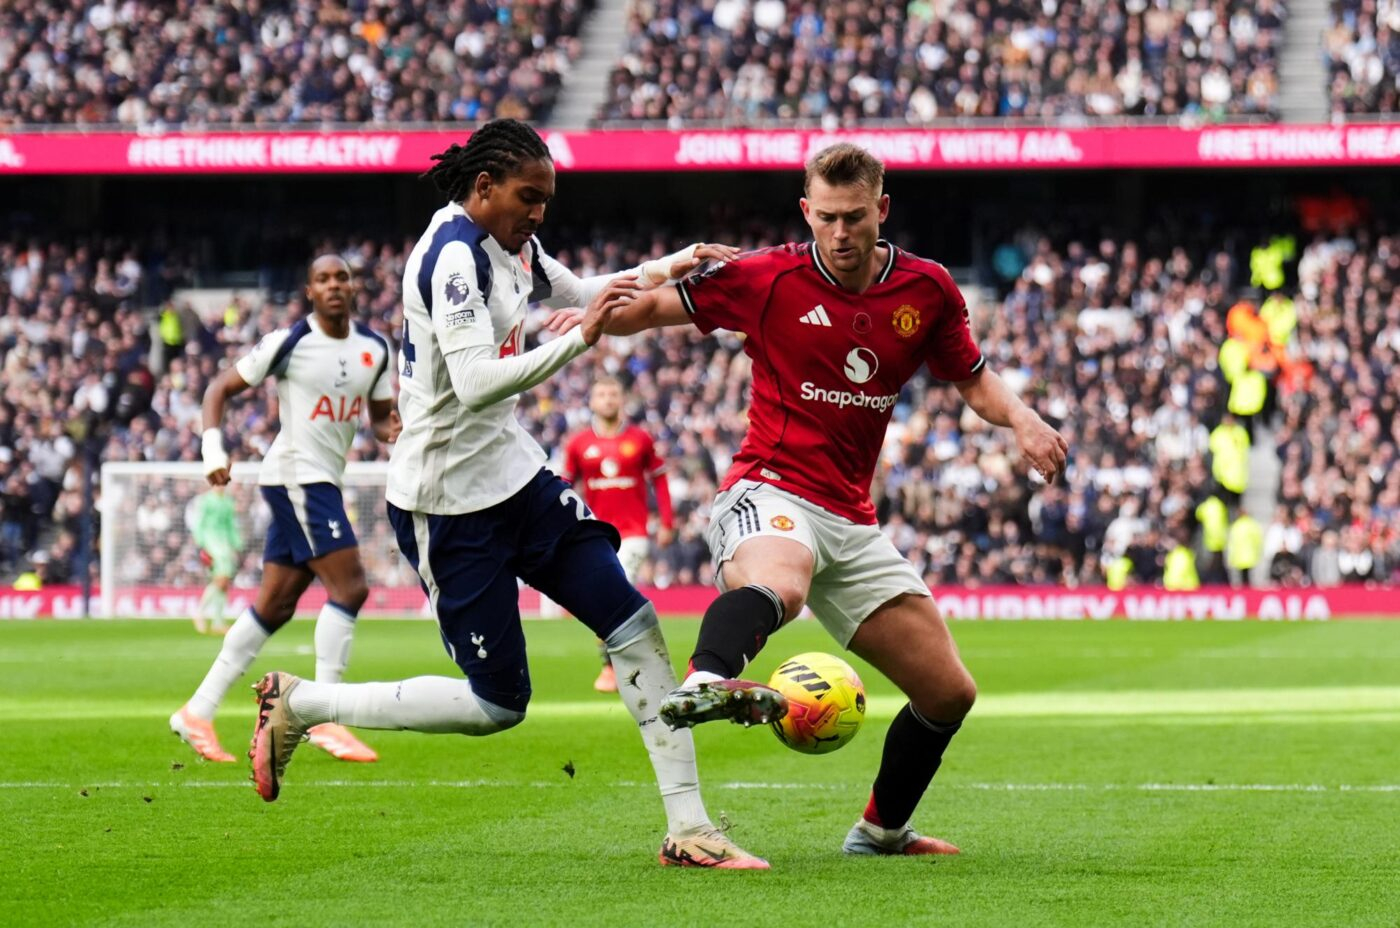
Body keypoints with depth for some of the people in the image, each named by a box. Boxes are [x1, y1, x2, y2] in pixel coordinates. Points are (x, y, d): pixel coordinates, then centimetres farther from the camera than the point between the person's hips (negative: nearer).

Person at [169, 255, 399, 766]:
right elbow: (220, 388, -3)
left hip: (324, 482, 7)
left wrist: (393, 430, -8)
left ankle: (198, 712, 16)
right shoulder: (288, 343, -9)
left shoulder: (375, 348, 8)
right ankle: (326, 718, -14)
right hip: (295, 474, -7)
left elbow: (380, 416, 16)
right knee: (349, 586, -16)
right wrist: (213, 447, -17)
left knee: (273, 607, 9)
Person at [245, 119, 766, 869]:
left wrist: (671, 268, 15)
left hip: (514, 476, 9)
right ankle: (298, 705, 10)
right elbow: (477, 384, -32)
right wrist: (576, 340, -36)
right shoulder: (453, 255, -20)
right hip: (448, 501, -9)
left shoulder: (508, 246, 9)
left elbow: (581, 295, 28)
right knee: (497, 705, -4)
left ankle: (688, 829, 0)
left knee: (634, 628, -1)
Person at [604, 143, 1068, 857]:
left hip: (851, 521, 5)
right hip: (770, 494, -5)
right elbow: (654, 307, 1)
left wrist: (1020, 419, -3)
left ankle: (882, 831, 29)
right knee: (778, 586, -43)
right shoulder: (770, 278, -5)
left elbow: (974, 381, 17)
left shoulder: (926, 290, 6)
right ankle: (702, 684, -72)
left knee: (949, 692, 7)